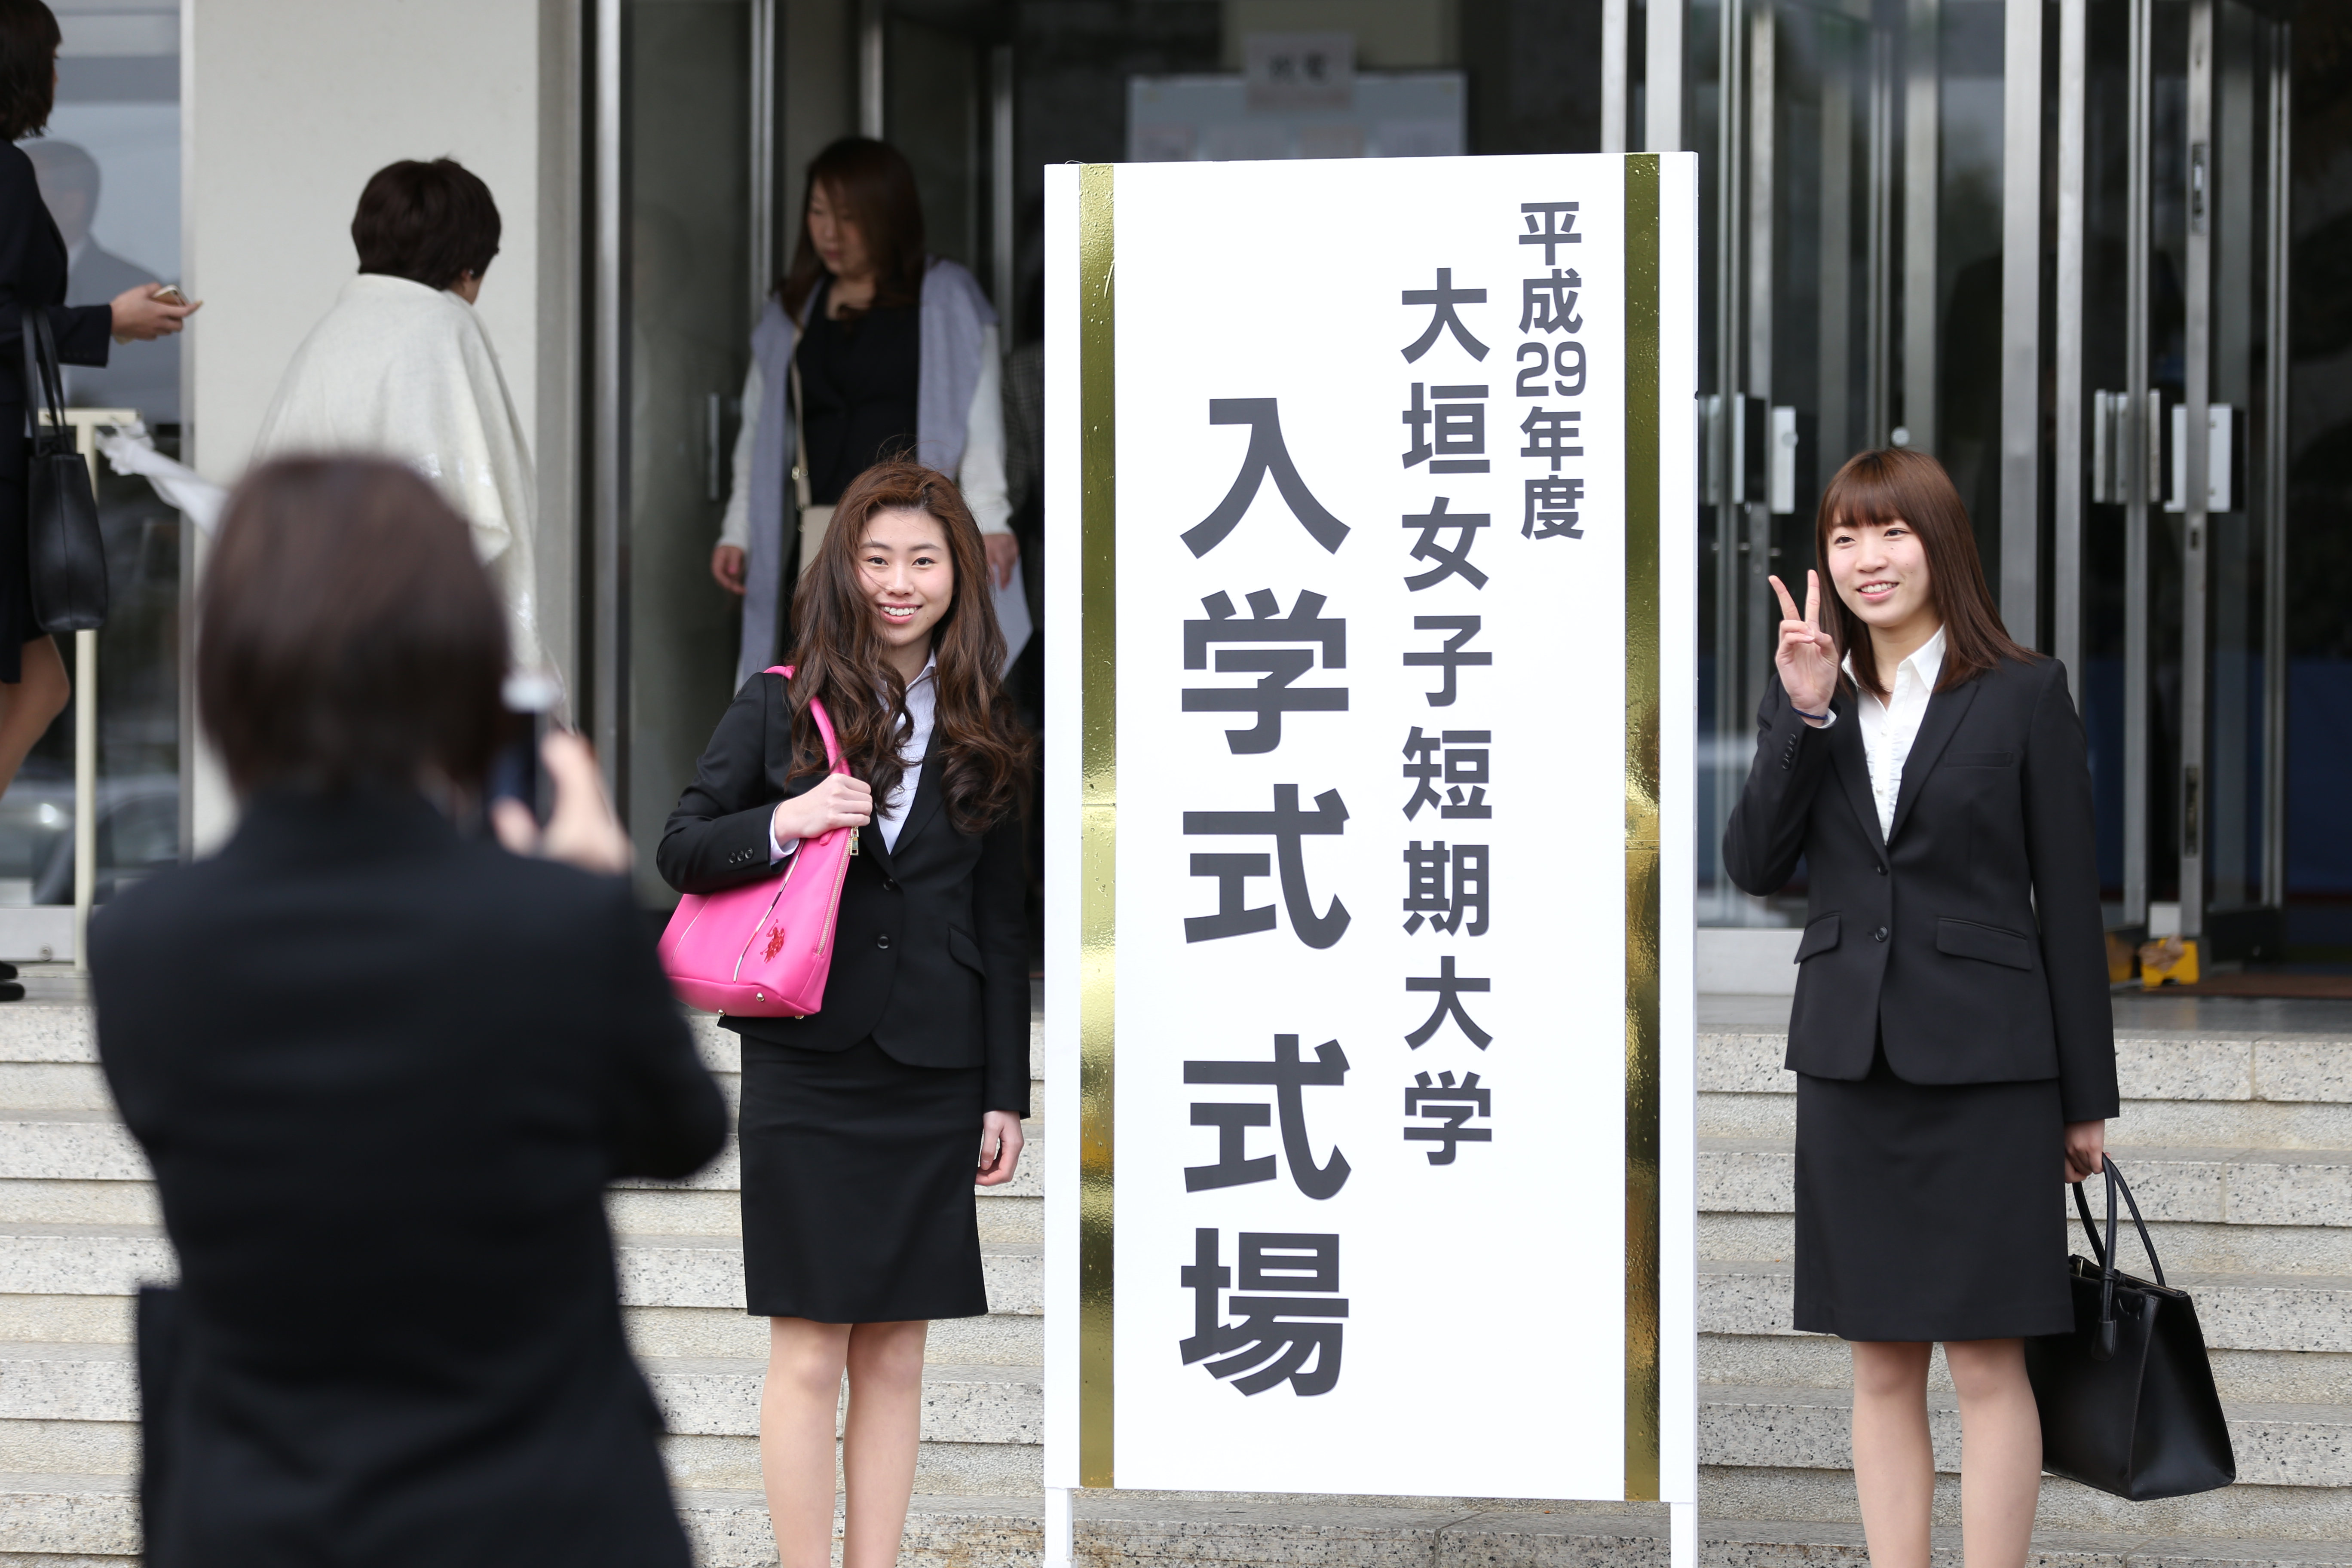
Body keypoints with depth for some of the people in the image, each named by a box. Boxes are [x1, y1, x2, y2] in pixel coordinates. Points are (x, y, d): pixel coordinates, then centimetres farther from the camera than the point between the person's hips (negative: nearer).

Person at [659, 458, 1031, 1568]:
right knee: (809, 1352, -2)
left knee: (895, 1355, 6)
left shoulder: (984, 735, 9)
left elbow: (1001, 925, 11)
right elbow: (681, 850, 2)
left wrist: (1006, 1091, 7)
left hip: (933, 1076, 2)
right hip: (808, 1068, -2)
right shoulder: (780, 706, 3)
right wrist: (782, 822, -17)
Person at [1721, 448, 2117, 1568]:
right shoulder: (1807, 695, 9)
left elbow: (2069, 900, -1)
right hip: (1850, 1060, 4)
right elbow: (1754, 865, -2)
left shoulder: (2025, 694, -2)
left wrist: (2086, 1097, -2)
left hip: (1982, 1063, -4)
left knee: (1985, 1359, -2)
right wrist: (1803, 714, -13)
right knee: (1882, 1364, 8)